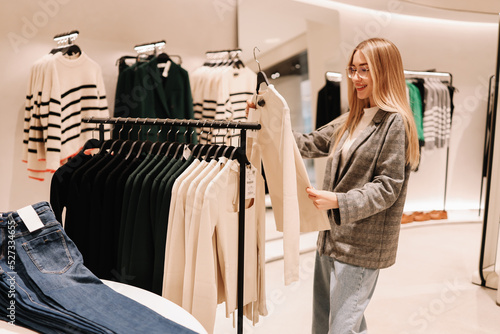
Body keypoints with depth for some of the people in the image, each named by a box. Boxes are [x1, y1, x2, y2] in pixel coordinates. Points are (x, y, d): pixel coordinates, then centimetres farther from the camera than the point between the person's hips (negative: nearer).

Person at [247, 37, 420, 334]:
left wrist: (339, 201, -27)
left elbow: (387, 188, -17)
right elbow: (310, 144, 8)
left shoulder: (395, 122, -12)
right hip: (333, 236, 8)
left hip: (362, 244, -8)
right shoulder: (352, 120, 11)